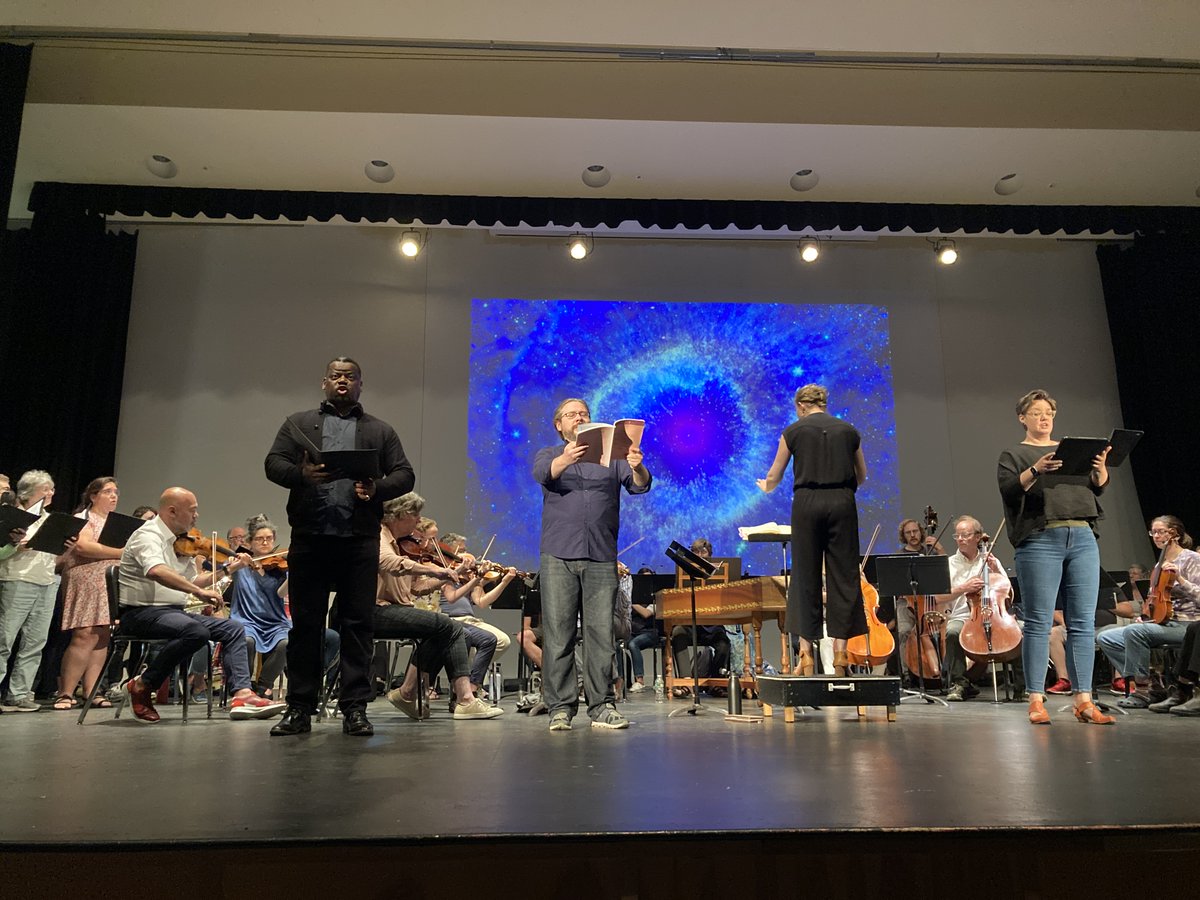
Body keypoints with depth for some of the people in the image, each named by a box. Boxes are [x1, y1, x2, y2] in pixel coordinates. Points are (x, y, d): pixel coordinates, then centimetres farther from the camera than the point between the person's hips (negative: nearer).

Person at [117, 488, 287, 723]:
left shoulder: (181, 542, 14)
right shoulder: (148, 536, -13)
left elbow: (190, 581, 21)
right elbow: (156, 572, -34)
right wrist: (200, 591, -38)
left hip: (174, 611, 9)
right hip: (141, 612, -9)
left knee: (234, 629, -3)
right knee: (196, 630, -34)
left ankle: (242, 694, -15)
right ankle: (142, 685, -14)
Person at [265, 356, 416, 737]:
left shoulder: (381, 430, 16)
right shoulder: (298, 424, 17)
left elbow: (405, 474, 9)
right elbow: (273, 463, 6)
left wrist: (378, 488, -12)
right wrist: (301, 474, -15)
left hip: (360, 539, 0)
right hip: (309, 537, 1)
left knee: (357, 623, 1)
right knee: (305, 623, 4)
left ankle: (355, 708, 7)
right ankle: (299, 708, 13)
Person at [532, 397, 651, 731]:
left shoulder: (610, 456, 15)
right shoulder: (549, 455, 12)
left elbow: (639, 485, 1)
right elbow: (543, 474, -12)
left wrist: (638, 468, -23)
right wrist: (566, 458, -34)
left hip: (601, 557, 1)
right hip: (559, 556, -1)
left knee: (601, 633, 0)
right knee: (558, 634, -2)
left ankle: (602, 707, 6)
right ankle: (560, 708, 4)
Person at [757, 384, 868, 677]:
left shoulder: (793, 431, 4)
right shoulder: (848, 431, 10)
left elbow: (774, 477, 10)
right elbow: (861, 476, 20)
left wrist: (765, 487, 32)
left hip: (808, 504, -1)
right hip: (842, 504, 2)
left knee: (806, 576, 4)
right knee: (843, 576, 5)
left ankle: (806, 654, 5)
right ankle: (840, 653, 4)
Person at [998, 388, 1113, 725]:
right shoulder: (1014, 454, 9)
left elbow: (1098, 486, 11)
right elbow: (1009, 490, -8)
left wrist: (1100, 468, -10)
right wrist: (1035, 470, -24)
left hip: (1082, 538, 4)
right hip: (1040, 542, -4)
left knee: (1083, 622, 1)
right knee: (1039, 623, -5)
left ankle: (1084, 700, 5)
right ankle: (1036, 700, 0)